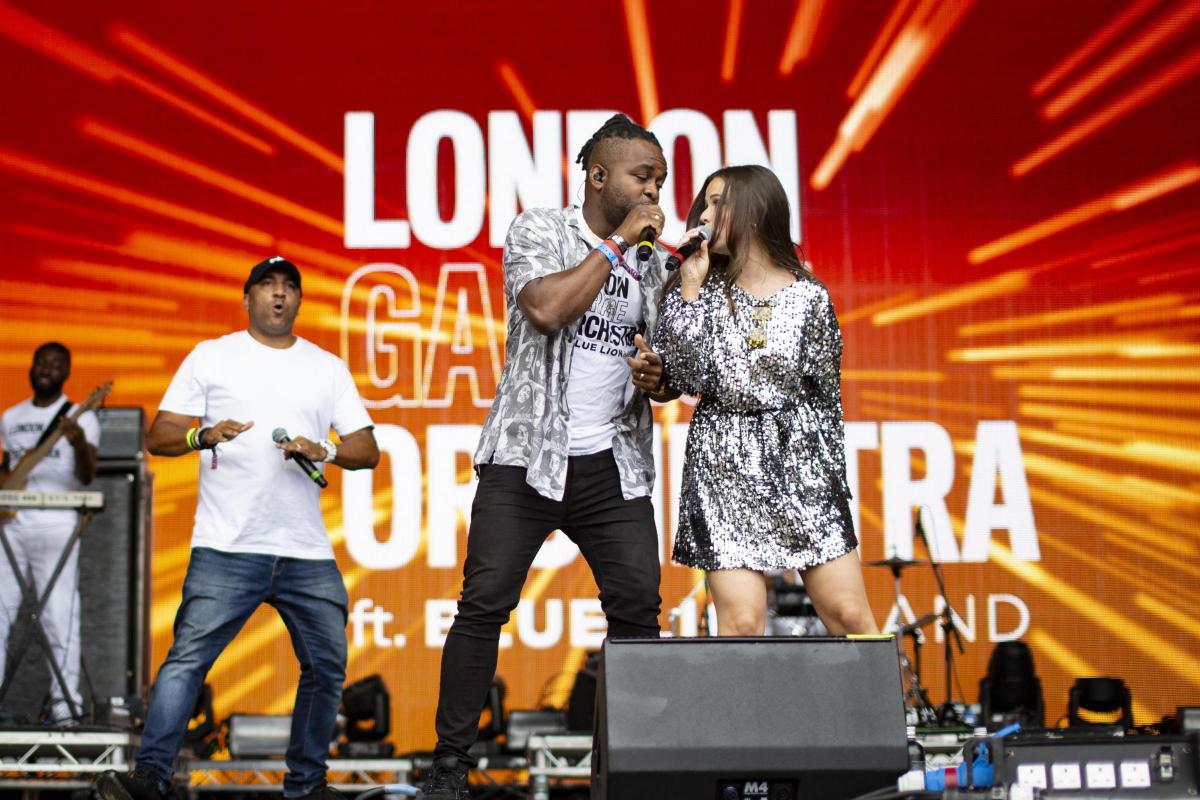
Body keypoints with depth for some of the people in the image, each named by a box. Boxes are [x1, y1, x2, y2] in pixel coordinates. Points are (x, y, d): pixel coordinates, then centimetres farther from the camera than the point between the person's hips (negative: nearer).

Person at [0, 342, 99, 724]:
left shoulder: (80, 417, 0)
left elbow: (87, 477, -10)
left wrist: (80, 445, -30)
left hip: (56, 525, -5)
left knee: (59, 616, -6)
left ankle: (65, 702, -2)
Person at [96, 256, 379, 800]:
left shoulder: (328, 367, 16)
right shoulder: (211, 357, 10)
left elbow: (368, 450, 11)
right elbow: (158, 437, 4)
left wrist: (324, 451, -10)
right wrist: (204, 435, -17)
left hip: (308, 552, 3)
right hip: (226, 549, -3)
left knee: (327, 665, 4)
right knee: (188, 657, -13)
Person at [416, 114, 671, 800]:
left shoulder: (653, 263, 12)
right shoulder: (539, 231, -2)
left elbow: (669, 371, 19)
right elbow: (546, 308, -21)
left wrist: (656, 376, -6)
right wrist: (617, 241, -13)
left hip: (614, 464, 4)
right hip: (527, 458, -4)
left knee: (639, 606, -3)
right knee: (484, 605, -5)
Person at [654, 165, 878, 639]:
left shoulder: (808, 296, 2)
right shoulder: (705, 289, 5)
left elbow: (827, 393, 8)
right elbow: (687, 378, -8)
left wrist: (833, 477, 9)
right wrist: (690, 288, -9)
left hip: (801, 460, 0)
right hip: (725, 464, 0)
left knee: (849, 615, -1)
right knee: (741, 622, -9)